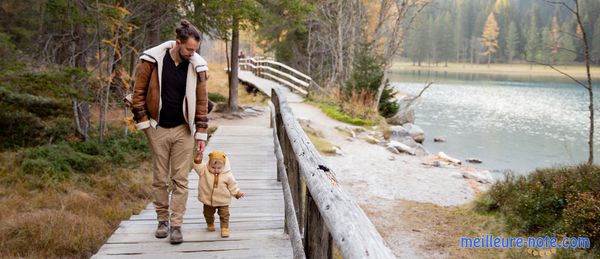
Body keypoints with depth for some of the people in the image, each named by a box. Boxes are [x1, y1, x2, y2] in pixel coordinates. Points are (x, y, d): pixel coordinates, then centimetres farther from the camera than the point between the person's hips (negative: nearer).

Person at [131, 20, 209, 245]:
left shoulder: (197, 66, -6)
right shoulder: (152, 60, -11)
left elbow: (201, 102, -1)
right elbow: (138, 93, -3)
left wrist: (201, 134, -1)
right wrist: (144, 123, -6)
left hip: (183, 130, 1)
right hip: (158, 129, -1)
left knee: (180, 179, 1)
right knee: (160, 179, 9)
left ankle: (176, 225, 8)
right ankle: (162, 220, 24)